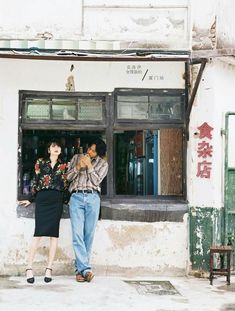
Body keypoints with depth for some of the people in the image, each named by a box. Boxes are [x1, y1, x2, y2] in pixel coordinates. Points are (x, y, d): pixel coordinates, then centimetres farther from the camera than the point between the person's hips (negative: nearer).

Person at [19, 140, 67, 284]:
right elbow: (35, 181, 11)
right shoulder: (40, 162, 11)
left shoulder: (64, 165, 14)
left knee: (54, 233, -2)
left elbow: (65, 184, 14)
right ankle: (29, 268, -9)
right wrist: (30, 199, 11)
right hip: (42, 198, -1)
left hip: (57, 200, 2)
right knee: (39, 232, -10)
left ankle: (49, 268, 0)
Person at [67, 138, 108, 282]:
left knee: (89, 234, -2)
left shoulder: (103, 164, 13)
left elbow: (96, 180, 1)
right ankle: (86, 269, -15)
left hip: (93, 198, 0)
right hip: (76, 197, 0)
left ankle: (80, 268, 5)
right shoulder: (77, 157, 17)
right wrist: (78, 166, -4)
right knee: (77, 234, -12)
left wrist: (89, 165, -5)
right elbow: (68, 177, 11)